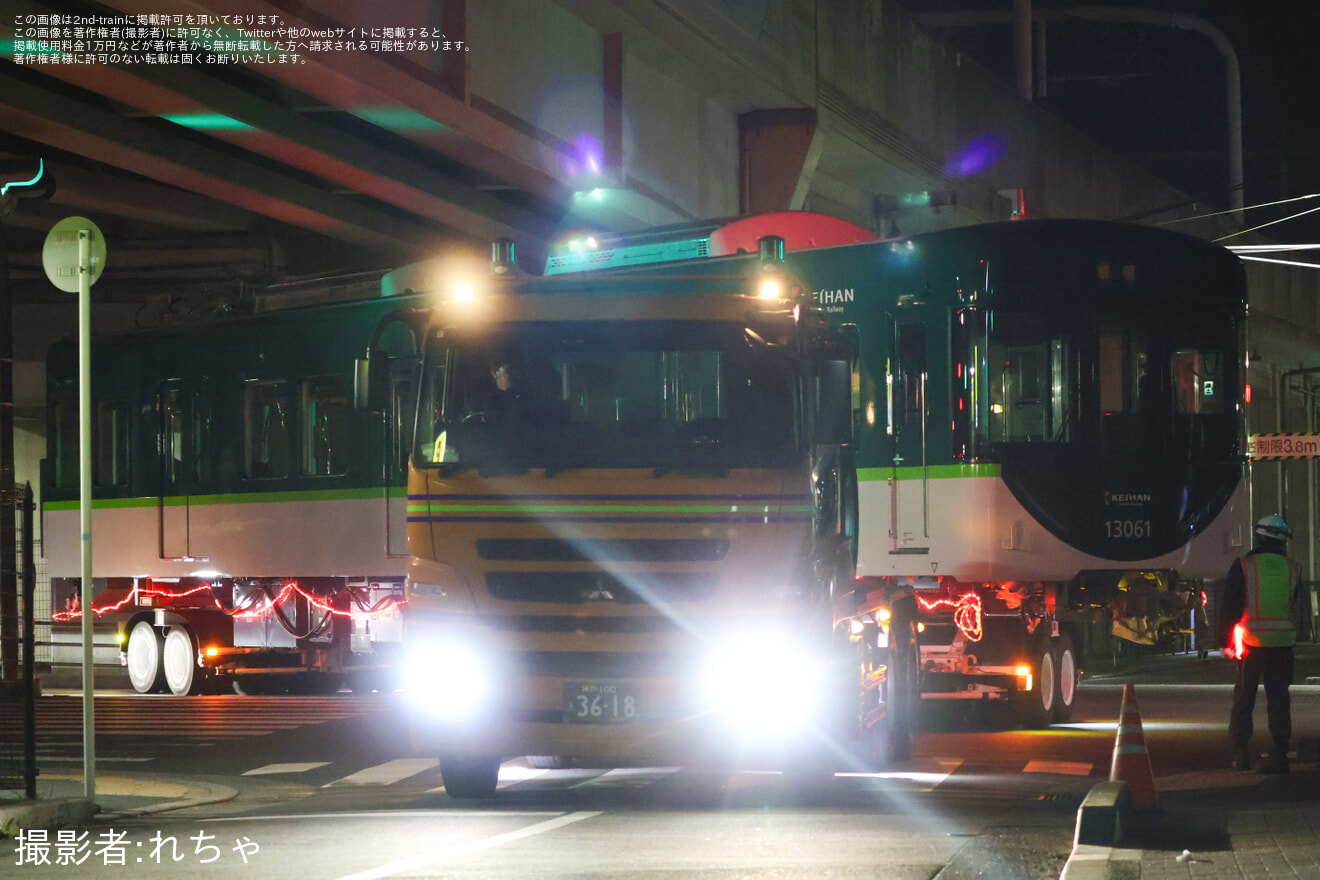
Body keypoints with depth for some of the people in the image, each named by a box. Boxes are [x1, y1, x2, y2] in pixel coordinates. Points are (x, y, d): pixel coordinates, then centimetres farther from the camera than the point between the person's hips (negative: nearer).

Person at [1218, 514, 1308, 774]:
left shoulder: (1243, 566, -3)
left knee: (1243, 698, 9)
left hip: (1251, 644, -2)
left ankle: (1240, 753, 8)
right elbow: (1299, 611, 13)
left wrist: (1225, 641, 4)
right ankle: (1279, 754, -1)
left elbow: (1229, 607, -3)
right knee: (1278, 698, 6)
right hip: (1283, 645, 2)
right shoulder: (1292, 570, 4)